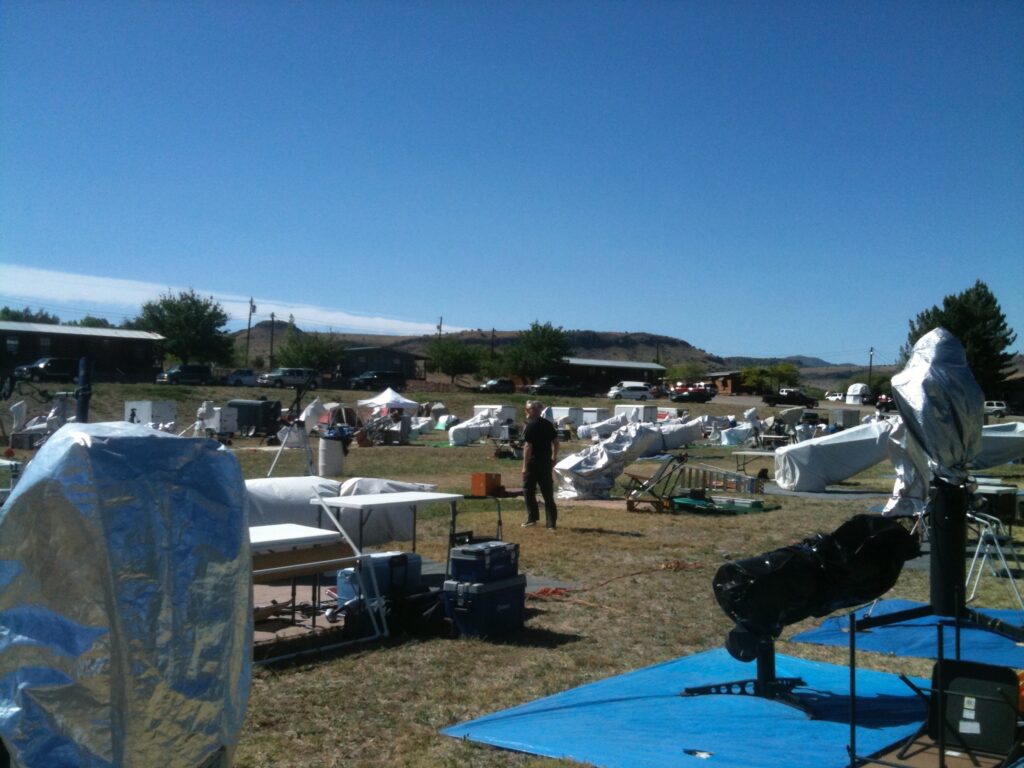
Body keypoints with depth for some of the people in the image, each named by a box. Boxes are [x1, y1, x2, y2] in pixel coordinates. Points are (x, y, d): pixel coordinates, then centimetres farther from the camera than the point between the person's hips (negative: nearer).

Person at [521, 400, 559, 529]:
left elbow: (528, 447, -18)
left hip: (533, 462, -6)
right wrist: (554, 457, 21)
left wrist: (525, 465, -17)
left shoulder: (530, 426, -14)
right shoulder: (548, 424, 8)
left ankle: (532, 518, 12)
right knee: (548, 493, 7)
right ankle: (551, 522, 5)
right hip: (546, 462, 6)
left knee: (528, 490, 10)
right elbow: (556, 442, 12)